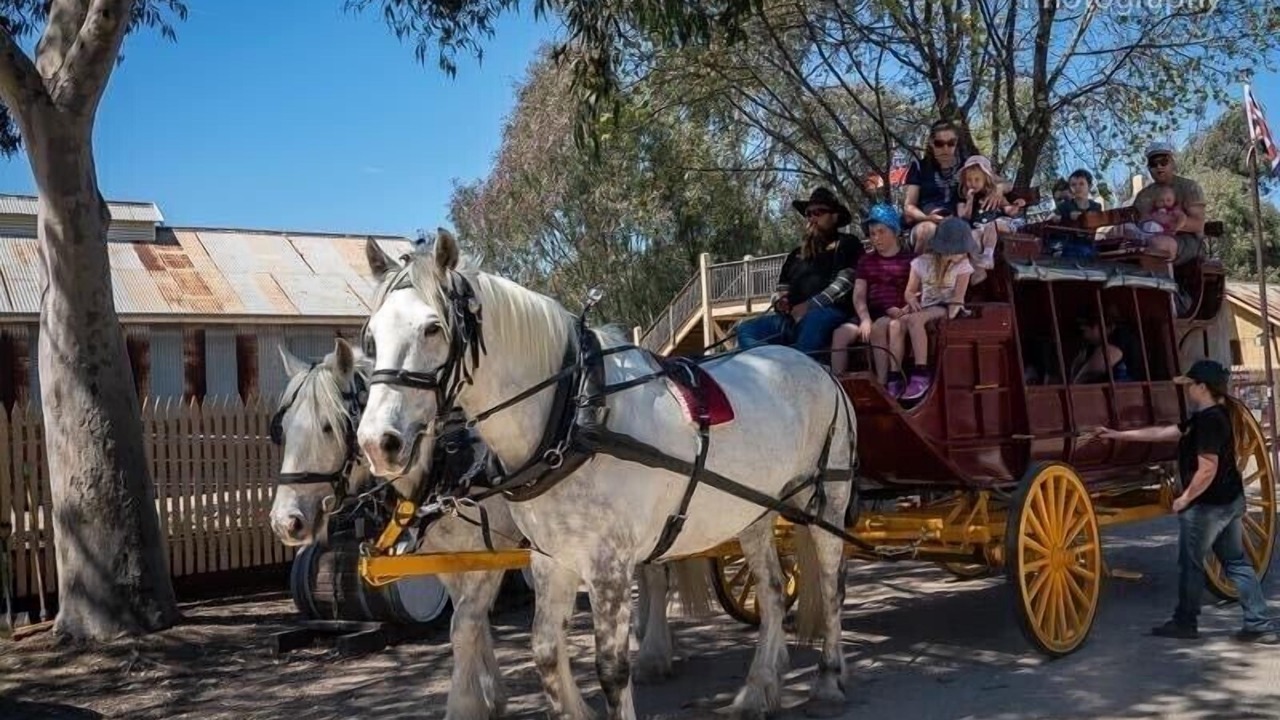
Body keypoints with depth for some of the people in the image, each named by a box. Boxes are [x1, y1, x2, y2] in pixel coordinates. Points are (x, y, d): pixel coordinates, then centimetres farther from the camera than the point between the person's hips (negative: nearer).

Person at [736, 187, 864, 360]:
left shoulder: (846, 244, 10)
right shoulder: (796, 254, 29)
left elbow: (844, 282, -5)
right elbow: (781, 289, 28)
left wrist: (810, 305, -16)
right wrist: (780, 302, 2)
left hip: (830, 314, -6)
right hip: (792, 319, 6)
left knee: (814, 317, -41)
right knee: (746, 329, -16)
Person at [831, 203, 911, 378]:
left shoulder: (908, 259, 7)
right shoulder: (866, 260, 19)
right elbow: (859, 295, 9)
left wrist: (902, 311, -19)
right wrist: (865, 318, -11)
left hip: (895, 315, -4)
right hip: (871, 313, 4)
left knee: (878, 328, -37)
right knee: (841, 333, -23)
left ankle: (881, 385, -32)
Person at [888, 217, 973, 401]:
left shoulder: (962, 265, -6)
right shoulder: (922, 262, -1)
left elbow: (958, 298, -13)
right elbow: (909, 292, 5)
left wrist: (948, 318, -29)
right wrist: (912, 300, -18)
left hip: (945, 308, -3)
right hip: (924, 308, 3)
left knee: (915, 320, -34)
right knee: (895, 324, -28)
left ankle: (921, 375, -31)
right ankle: (894, 378, -29)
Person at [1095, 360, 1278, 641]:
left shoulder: (1209, 421, -22)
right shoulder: (1212, 417, 10)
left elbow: (1207, 470, -27)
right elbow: (1161, 433, 15)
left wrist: (1185, 498, -14)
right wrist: (1118, 435, 16)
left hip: (1206, 505, -9)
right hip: (1231, 501, 9)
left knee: (1190, 564, 6)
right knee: (1236, 562, 13)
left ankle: (1185, 623, 18)